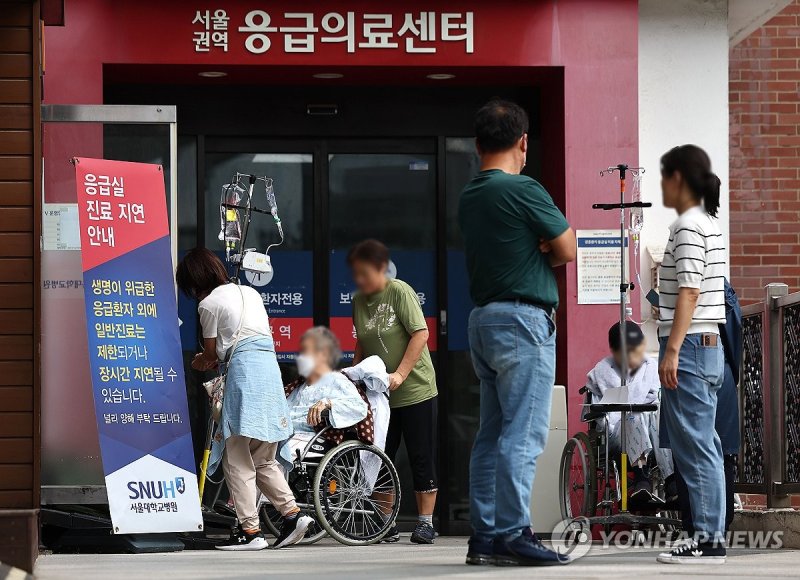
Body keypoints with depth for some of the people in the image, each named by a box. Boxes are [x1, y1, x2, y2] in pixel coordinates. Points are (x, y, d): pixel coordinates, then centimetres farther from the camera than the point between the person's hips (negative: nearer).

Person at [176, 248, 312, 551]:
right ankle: (292, 513, 0)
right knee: (263, 458, 14)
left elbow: (211, 353, 8)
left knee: (237, 459, -4)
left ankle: (250, 530, -9)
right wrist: (216, 359, 29)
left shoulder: (209, 304, 0)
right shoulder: (250, 292, 22)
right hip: (270, 367, 8)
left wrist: (200, 362, 30)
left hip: (244, 370, -8)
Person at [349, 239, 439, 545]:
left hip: (415, 391, -6)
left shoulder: (400, 292, -10)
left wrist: (400, 375, -20)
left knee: (421, 459, -1)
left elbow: (421, 334, -15)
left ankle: (425, 522, 5)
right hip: (379, 394, 6)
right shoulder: (359, 300, 8)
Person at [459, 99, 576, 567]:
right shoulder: (524, 190, -12)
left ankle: (485, 536, 11)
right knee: (523, 434, -9)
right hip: (524, 319, -9)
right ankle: (513, 535, -12)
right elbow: (567, 250, -6)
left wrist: (532, 253, 1)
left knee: (493, 433, 10)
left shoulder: (469, 197, 12)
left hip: (484, 318, 9)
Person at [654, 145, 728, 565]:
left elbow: (689, 293, -19)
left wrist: (672, 351, -21)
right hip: (709, 346, 10)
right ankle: (710, 536, 13)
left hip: (689, 346, -10)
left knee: (695, 448, -8)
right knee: (701, 447, 11)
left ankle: (707, 542, -8)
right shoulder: (708, 224, 17)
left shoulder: (688, 227, -12)